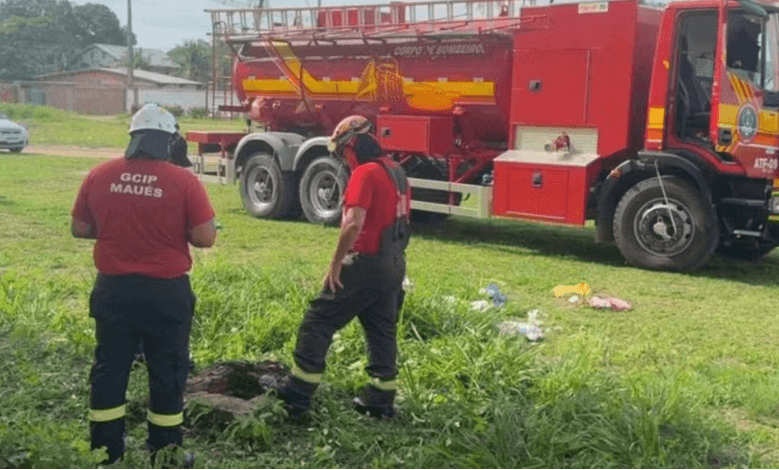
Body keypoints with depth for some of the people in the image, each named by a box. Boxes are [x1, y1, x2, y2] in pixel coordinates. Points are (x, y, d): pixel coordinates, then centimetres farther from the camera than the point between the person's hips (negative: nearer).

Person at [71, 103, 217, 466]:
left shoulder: (99, 176, -2)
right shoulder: (184, 181, -12)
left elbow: (79, 229, 6)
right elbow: (206, 238, -12)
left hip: (113, 288, 3)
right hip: (166, 291, -3)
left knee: (109, 367, 15)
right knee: (167, 371, 11)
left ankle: (105, 450, 25)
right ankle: (166, 452, 20)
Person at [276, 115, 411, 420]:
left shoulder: (365, 173, -15)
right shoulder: (397, 172, 13)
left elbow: (353, 224, -25)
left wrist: (335, 264, -17)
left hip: (365, 264, -9)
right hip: (394, 265, 9)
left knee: (318, 322, 0)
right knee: (382, 331, 14)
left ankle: (297, 394, 4)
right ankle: (381, 400, 20)